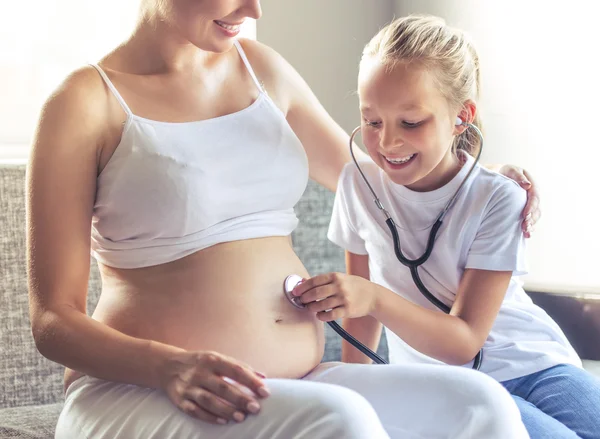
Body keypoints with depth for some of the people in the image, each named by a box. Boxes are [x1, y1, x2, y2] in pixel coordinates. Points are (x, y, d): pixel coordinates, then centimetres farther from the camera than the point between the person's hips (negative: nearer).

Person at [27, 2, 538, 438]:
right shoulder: (88, 103, -3)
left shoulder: (261, 68, 15)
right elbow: (53, 320, -6)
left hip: (297, 383, 6)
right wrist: (170, 367, -25)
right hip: (139, 391, -6)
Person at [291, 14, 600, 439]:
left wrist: (374, 299, -31)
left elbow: (464, 341, -16)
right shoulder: (359, 183, -2)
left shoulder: (497, 199, -12)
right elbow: (363, 298, 12)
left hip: (535, 367, 0)